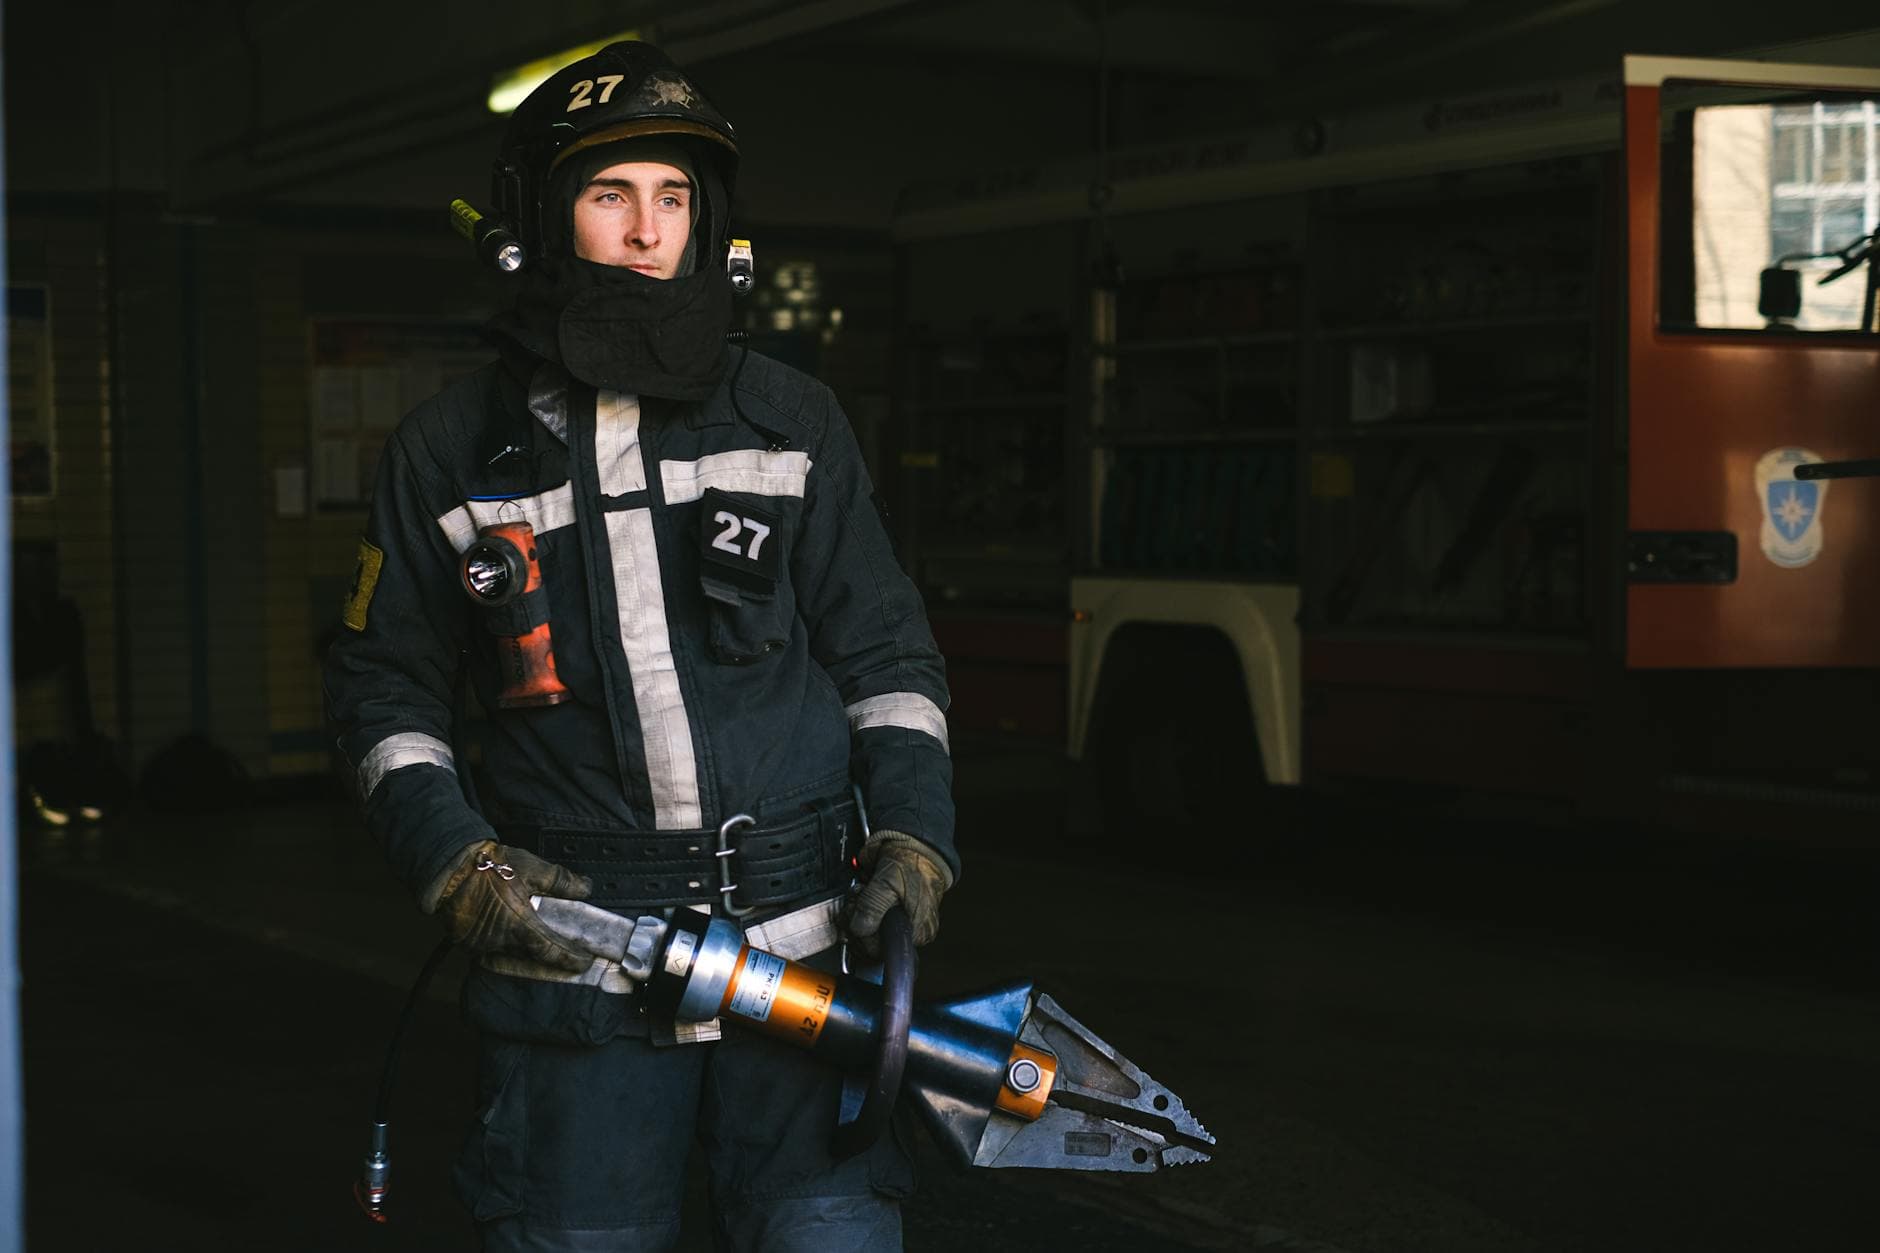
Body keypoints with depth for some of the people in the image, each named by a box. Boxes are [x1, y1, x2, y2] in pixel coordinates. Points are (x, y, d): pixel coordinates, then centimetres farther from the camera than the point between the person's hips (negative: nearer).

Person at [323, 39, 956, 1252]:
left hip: (803, 945, 0)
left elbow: (886, 647, 11)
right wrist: (458, 862, -4)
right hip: (576, 960, 0)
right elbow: (386, 685, 11)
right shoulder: (452, 450, 6)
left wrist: (915, 832, -2)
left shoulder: (792, 420, 9)